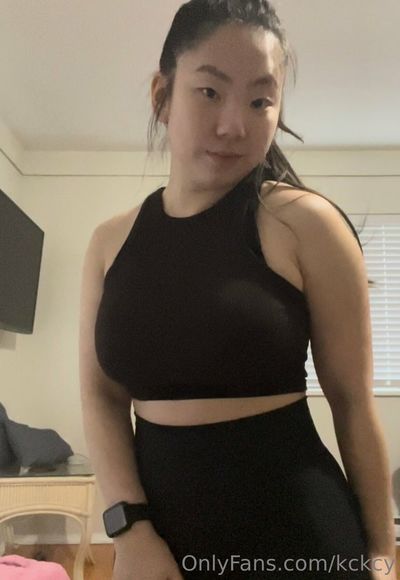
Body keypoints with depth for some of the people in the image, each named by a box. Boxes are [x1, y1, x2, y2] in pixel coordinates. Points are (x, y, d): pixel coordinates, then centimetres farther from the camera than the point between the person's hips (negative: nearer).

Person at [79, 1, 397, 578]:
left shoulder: (304, 223, -12)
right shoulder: (110, 243, -1)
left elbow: (353, 402, -8)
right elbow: (102, 397, 1)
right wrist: (130, 527, -11)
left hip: (293, 523, -2)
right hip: (157, 514, 4)